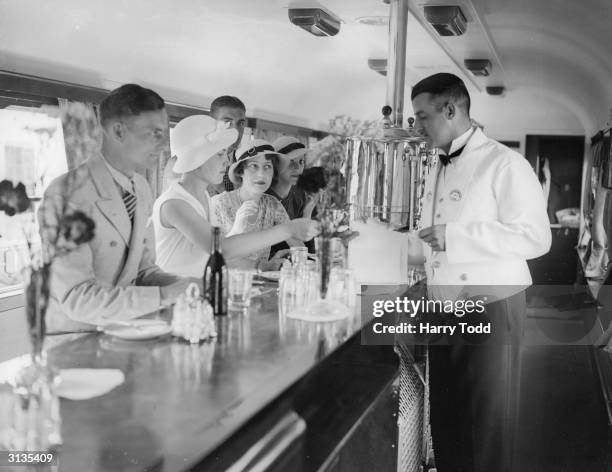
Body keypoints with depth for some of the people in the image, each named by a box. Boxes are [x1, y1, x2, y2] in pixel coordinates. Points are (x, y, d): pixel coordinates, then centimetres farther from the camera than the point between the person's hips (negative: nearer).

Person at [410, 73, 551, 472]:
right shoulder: (439, 170, 15)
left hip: (491, 307, -7)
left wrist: (455, 237, -21)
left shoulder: (504, 164, -11)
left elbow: (536, 237, -18)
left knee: (488, 423, 4)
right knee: (445, 418, 14)